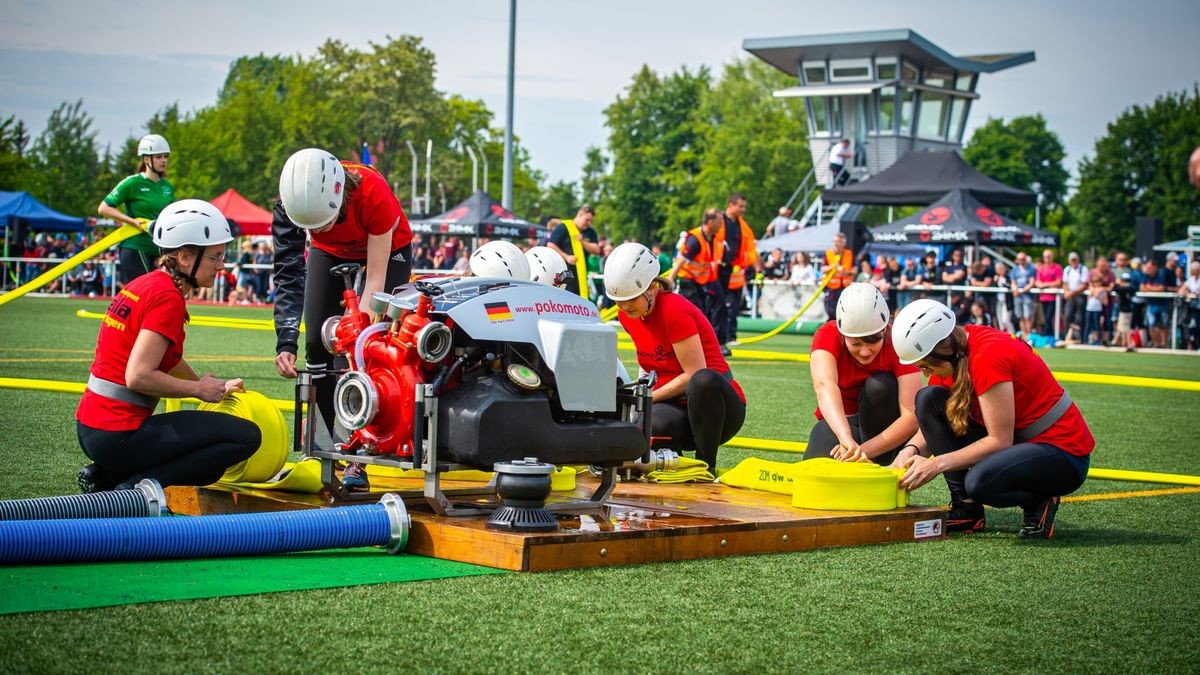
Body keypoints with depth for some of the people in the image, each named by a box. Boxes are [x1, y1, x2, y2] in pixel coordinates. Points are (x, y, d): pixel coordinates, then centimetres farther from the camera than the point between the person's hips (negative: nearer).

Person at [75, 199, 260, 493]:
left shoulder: (145, 284, 13)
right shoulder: (167, 296, -15)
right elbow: (138, 376, -23)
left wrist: (212, 387, 18)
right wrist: (199, 389, -10)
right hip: (119, 435, -10)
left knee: (206, 468, 26)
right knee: (247, 436, -12)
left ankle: (105, 477, 10)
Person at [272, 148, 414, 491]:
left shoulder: (373, 193, -40)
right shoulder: (290, 203, -31)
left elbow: (376, 277, -33)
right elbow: (287, 275, -30)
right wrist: (285, 343, -40)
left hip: (386, 248, -4)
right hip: (331, 252, 4)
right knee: (317, 344, -8)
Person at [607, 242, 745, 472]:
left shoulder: (675, 311, -20)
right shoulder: (627, 315, 3)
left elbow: (694, 374, -20)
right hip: (676, 407, 4)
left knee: (704, 381, -43)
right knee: (655, 424, -36)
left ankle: (706, 465, -22)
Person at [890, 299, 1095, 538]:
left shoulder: (988, 356, -26)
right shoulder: (952, 352, -2)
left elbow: (1000, 441, -25)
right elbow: (933, 422, 4)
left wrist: (938, 463, -26)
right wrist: (911, 451, -17)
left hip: (1064, 453, -9)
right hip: (1019, 441, 9)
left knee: (979, 481, -37)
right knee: (928, 400, -6)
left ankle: (1039, 502, -3)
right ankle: (965, 509, -3)